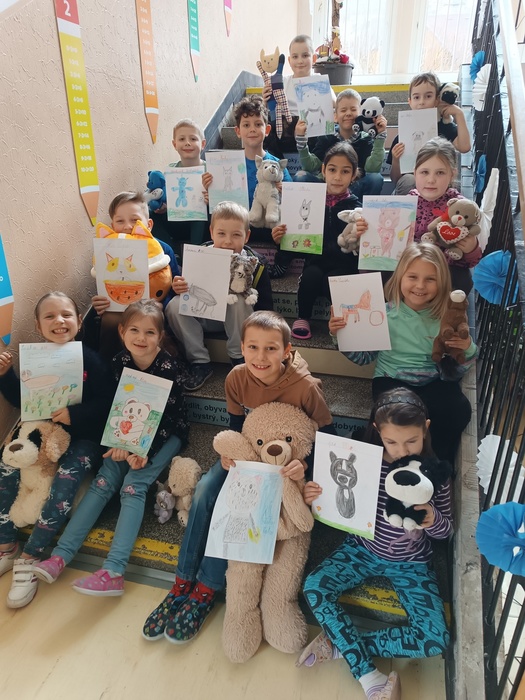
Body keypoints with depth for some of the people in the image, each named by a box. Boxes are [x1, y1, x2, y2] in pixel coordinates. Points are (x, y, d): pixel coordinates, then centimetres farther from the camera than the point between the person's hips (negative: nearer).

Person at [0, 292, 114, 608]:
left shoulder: (91, 360, -13)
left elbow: (107, 404, -16)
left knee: (65, 482, -26)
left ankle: (29, 557, -9)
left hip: (84, 437, -5)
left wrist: (75, 414, -30)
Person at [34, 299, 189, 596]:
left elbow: (167, 418, -19)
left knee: (133, 485, -21)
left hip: (166, 434, -5)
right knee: (103, 482, -9)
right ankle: (61, 555, -7)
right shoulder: (119, 362, -6)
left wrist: (146, 452, -29)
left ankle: (114, 572, -22)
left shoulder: (169, 367, -20)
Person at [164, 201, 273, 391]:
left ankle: (238, 358, -13)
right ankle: (200, 362, -10)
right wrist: (178, 287, -26)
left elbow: (265, 305, -10)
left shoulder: (255, 263, -16)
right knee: (174, 306, -22)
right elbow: (187, 288, -4)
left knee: (239, 300, -33)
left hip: (237, 319, -2)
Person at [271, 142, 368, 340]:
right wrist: (282, 239, -11)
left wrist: (356, 237, -35)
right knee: (311, 275, -30)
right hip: (316, 261, 2)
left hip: (344, 264, -2)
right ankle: (302, 318, -2)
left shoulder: (355, 207, -3)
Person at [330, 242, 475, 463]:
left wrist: (468, 350, -16)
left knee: (459, 410, -29)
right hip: (392, 379, -1)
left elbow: (455, 372, 4)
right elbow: (365, 356, 4)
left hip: (434, 382, 2)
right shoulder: (385, 313, -3)